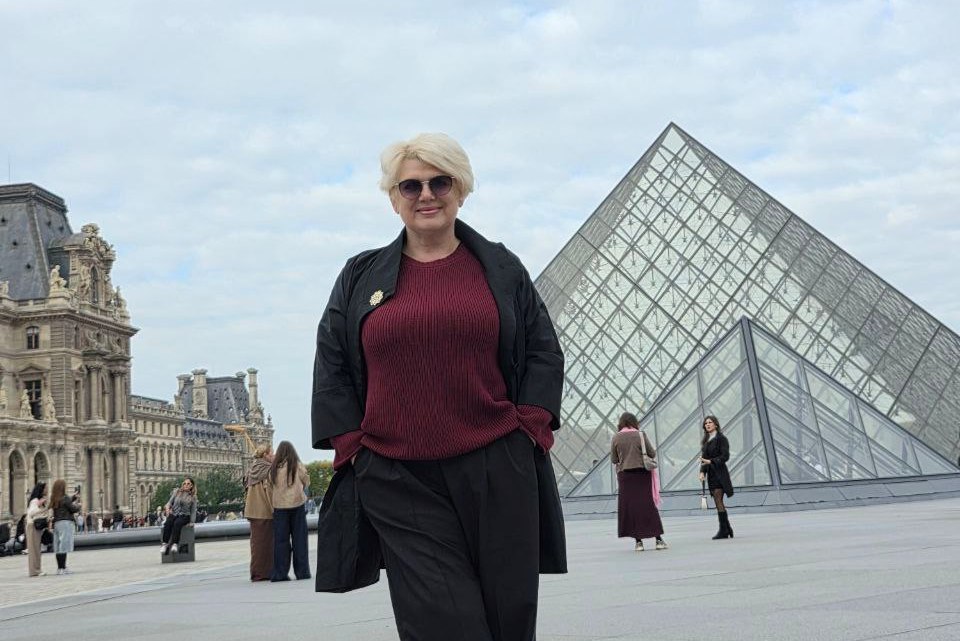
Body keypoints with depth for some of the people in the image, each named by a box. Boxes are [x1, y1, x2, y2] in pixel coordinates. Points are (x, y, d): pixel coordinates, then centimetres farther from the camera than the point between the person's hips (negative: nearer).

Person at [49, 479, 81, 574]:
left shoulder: (54, 499, 10)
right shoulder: (65, 498, -12)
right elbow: (73, 509, -8)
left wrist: (73, 498, 32)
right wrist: (78, 506, 13)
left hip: (56, 523, 8)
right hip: (66, 523, -8)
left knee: (58, 547, 9)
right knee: (64, 546, -7)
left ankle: (59, 568, 13)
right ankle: (63, 568, -8)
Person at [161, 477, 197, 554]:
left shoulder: (193, 497, 10)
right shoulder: (176, 492, 12)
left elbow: (193, 511, 11)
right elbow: (170, 502, 8)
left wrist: (192, 522, -1)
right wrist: (167, 508, -15)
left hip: (184, 516, -1)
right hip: (173, 514, 1)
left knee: (177, 523, -36)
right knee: (168, 523, -33)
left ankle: (174, 544, -46)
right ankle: (164, 544, -38)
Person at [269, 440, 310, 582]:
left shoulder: (273, 468, 1)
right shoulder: (297, 465, -4)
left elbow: (271, 488, 5)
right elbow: (307, 482, 5)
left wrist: (272, 505, 14)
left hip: (279, 506, 2)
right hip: (296, 504, -2)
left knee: (280, 539, 6)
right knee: (299, 538, 5)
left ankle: (280, 573, 4)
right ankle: (301, 571, 4)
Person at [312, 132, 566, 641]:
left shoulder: (500, 268, 11)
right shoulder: (360, 277, 12)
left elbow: (544, 352, 11)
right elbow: (331, 369, 12)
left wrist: (531, 424, -2)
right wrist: (352, 446, 2)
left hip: (497, 472, 1)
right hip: (400, 480, 0)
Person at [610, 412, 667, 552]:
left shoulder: (616, 438, -1)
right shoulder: (641, 435, -4)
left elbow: (613, 460, 3)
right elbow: (652, 454, -3)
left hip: (624, 475, 1)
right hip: (642, 473, -1)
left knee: (630, 507, 5)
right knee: (649, 505, 3)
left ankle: (638, 541, 2)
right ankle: (658, 539, 3)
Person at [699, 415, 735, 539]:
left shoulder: (721, 439, -6)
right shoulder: (706, 441, 17)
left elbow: (725, 456, -13)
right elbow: (703, 458, 16)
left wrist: (710, 461, -22)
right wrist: (702, 472, 2)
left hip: (719, 473, -8)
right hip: (711, 474, 8)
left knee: (718, 502, -11)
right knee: (718, 503, 8)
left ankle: (723, 530, -9)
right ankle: (727, 529, 15)